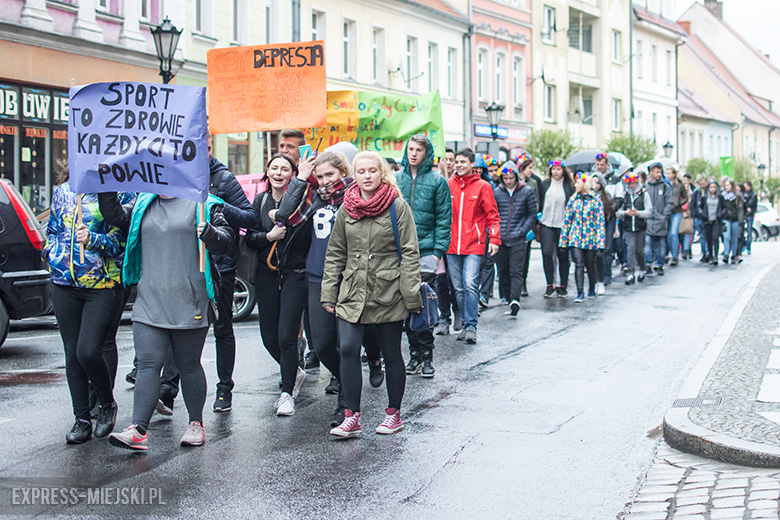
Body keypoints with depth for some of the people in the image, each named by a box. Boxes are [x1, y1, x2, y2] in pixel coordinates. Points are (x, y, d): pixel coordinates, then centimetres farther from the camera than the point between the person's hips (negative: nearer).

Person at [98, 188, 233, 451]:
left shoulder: (203, 205, 1)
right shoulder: (143, 204, 14)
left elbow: (226, 241, -3)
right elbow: (115, 215, 9)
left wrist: (207, 232, -24)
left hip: (189, 305, -3)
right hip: (149, 302, 3)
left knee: (188, 365, 7)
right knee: (148, 363, -5)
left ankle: (196, 424, 22)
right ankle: (138, 430, -9)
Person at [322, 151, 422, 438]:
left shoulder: (398, 207, -5)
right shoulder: (346, 209, 7)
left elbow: (410, 253, -6)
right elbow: (335, 254, 12)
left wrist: (411, 296, -11)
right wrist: (328, 294, 7)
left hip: (388, 294, -3)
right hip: (352, 294, 3)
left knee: (391, 354, 8)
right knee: (348, 350, -9)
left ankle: (394, 414, 23)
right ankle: (352, 417, -2)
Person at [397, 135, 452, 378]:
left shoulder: (437, 181, 0)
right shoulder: (396, 180, 9)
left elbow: (444, 219, -1)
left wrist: (438, 251, -8)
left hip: (426, 251, -3)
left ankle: (427, 355, 2)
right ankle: (414, 353, 15)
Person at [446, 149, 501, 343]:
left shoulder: (482, 187, 2)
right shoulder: (449, 185, 9)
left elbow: (492, 215, 3)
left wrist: (494, 239, -7)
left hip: (473, 246, -3)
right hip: (452, 246, 4)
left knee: (470, 285, -13)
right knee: (459, 288, 8)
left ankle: (471, 327, -9)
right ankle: (466, 324, 17)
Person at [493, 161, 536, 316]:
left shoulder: (527, 192, 3)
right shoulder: (496, 192, 7)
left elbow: (532, 215, 5)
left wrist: (522, 231, -7)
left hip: (518, 240, -3)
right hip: (500, 239, 3)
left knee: (516, 271, -10)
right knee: (503, 271, 9)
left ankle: (515, 300, -20)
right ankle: (505, 297, 22)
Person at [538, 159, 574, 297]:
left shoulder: (569, 186, 1)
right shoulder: (545, 184, 8)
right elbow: (540, 203, 13)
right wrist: (538, 219, 9)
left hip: (563, 226, -2)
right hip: (546, 225, 2)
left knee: (563, 255, 3)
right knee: (547, 253, -8)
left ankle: (563, 286, 13)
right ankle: (550, 285, 1)